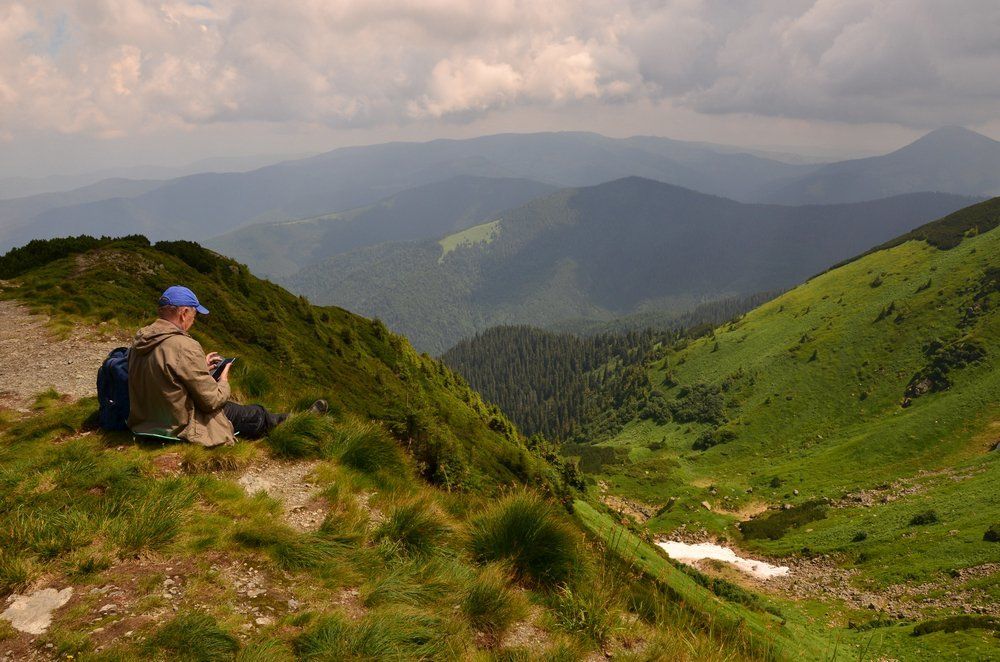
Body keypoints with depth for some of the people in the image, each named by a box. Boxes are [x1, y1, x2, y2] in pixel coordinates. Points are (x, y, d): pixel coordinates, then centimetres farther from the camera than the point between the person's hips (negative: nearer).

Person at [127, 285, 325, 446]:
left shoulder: (140, 340, -2)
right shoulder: (184, 347, -28)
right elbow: (212, 400, -22)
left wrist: (201, 368, 13)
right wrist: (223, 382, -2)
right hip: (182, 429, -8)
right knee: (256, 415, 11)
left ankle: (278, 420, 45)